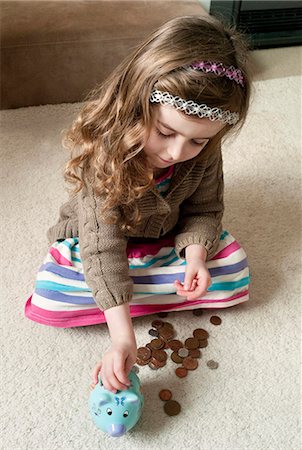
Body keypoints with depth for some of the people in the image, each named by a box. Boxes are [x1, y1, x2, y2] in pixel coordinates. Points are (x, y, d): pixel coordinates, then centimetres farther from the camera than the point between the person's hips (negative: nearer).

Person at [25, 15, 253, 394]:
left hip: (172, 240, 4)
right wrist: (122, 336, -40)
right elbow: (102, 246, -35)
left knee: (234, 270, -14)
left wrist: (196, 256, -28)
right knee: (50, 300, -24)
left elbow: (205, 209, -6)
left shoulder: (204, 151, -22)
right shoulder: (99, 151, -34)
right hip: (101, 238, -3)